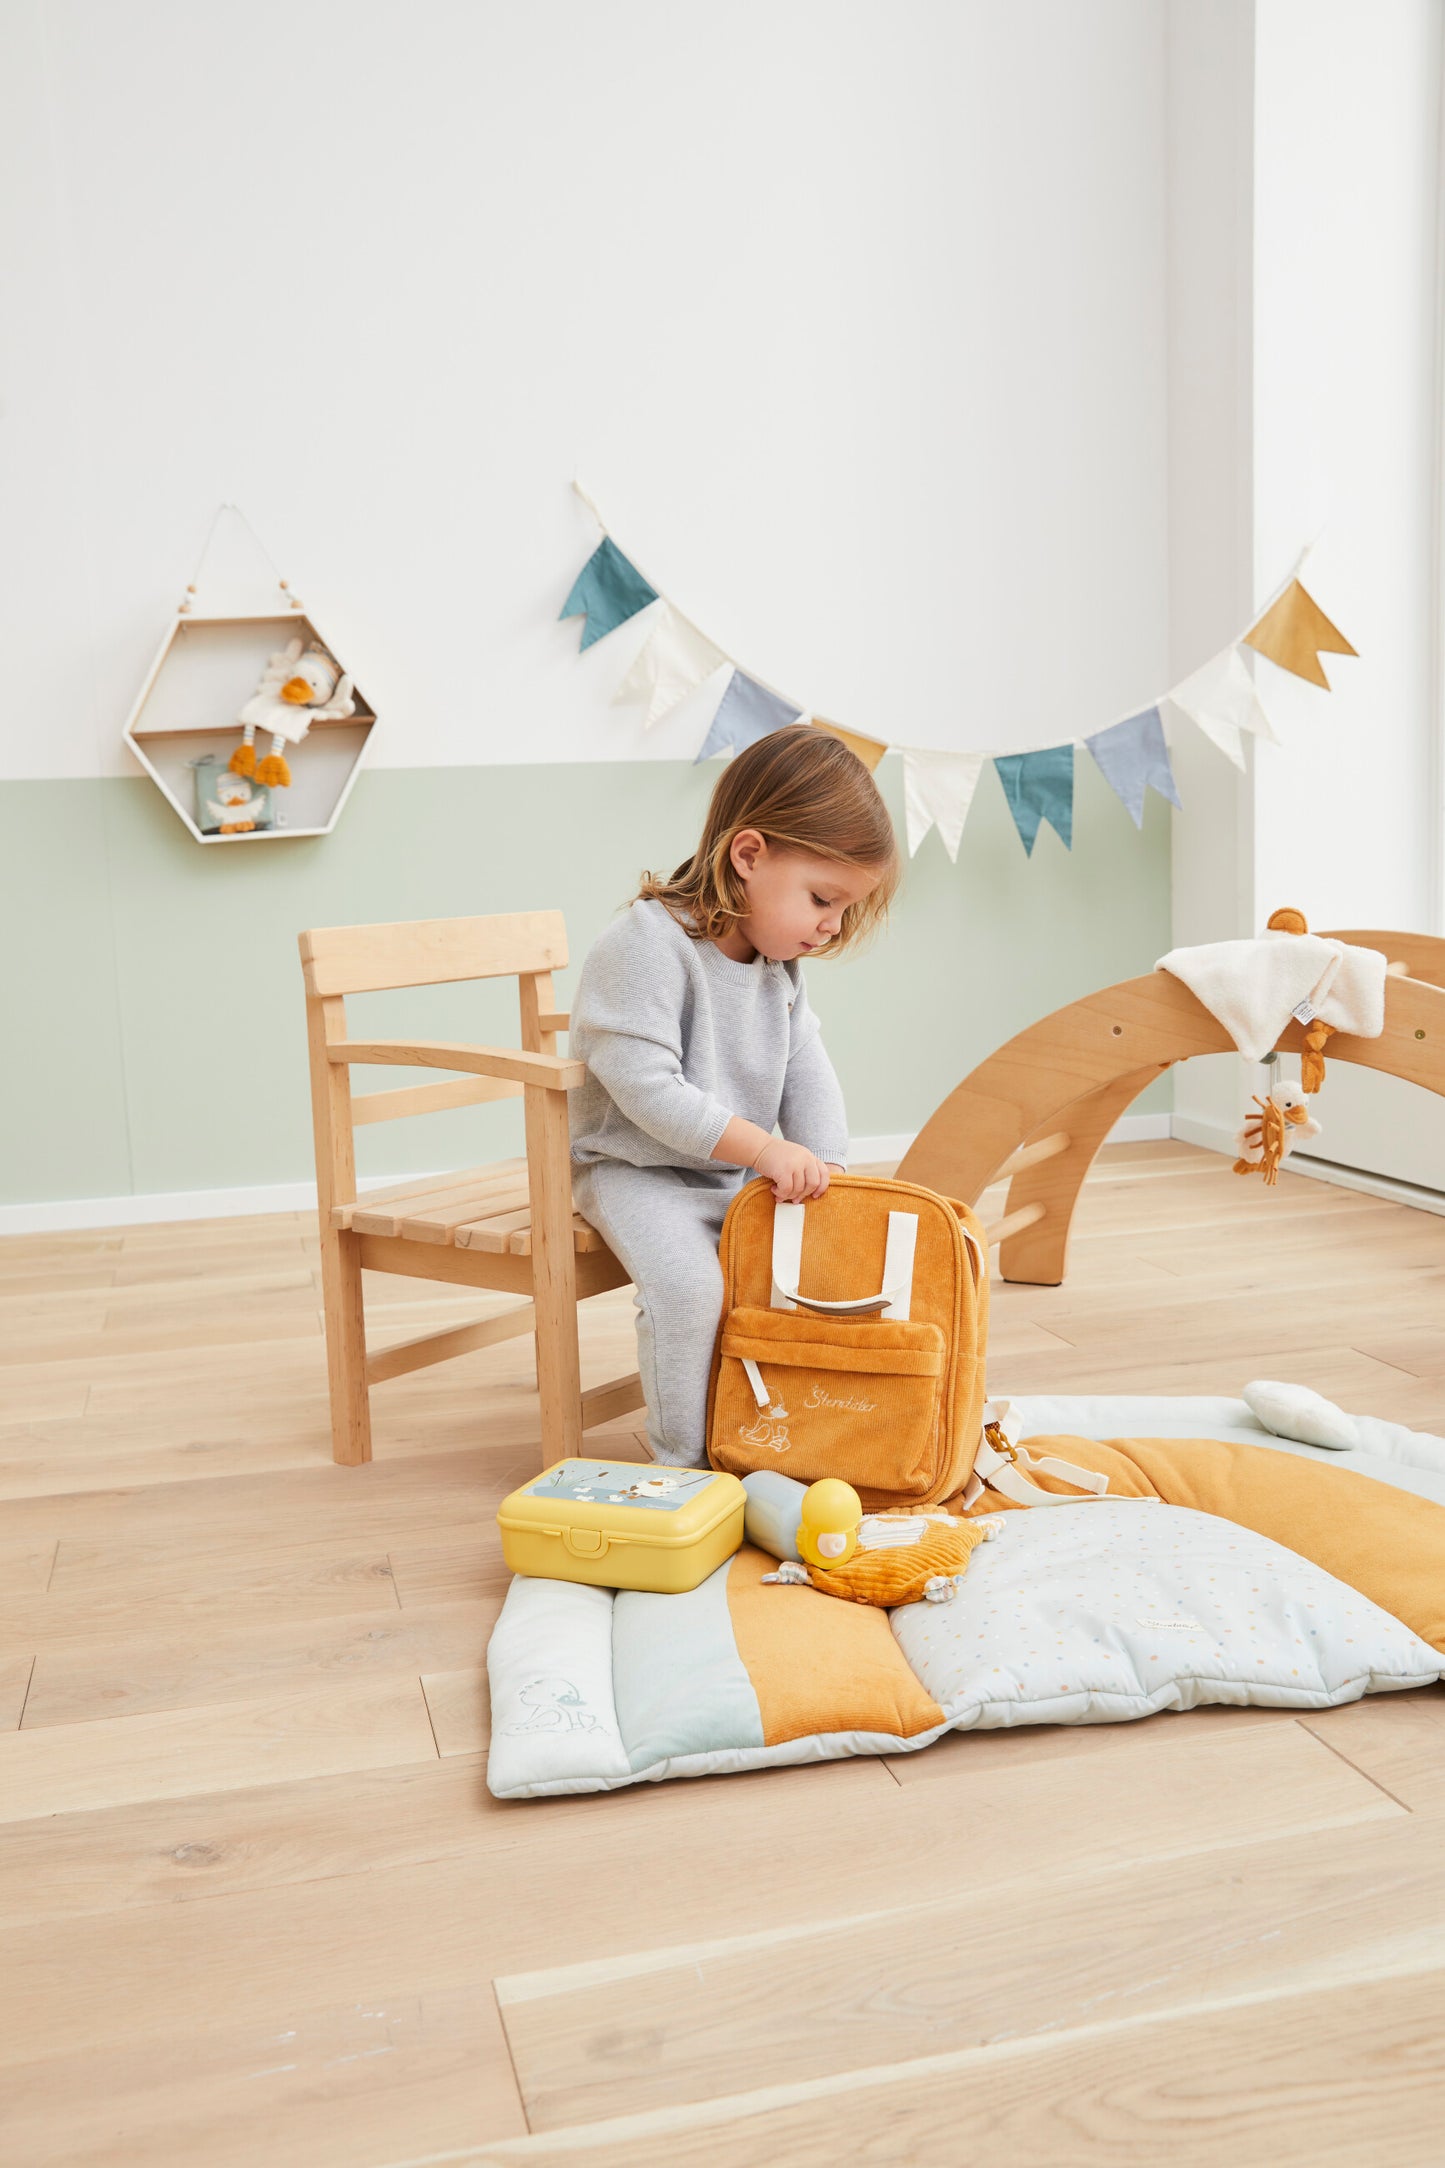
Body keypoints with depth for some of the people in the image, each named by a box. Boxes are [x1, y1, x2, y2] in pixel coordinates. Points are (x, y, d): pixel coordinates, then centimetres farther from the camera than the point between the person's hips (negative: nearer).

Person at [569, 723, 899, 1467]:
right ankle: (685, 1462, -10)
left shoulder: (779, 964, 4)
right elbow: (644, 1085, -30)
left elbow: (807, 1073, 4)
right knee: (689, 1284, -28)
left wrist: (823, 1169, -12)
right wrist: (764, 1148, -31)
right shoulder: (647, 945, -24)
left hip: (740, 1178, 8)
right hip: (637, 1171, -7)